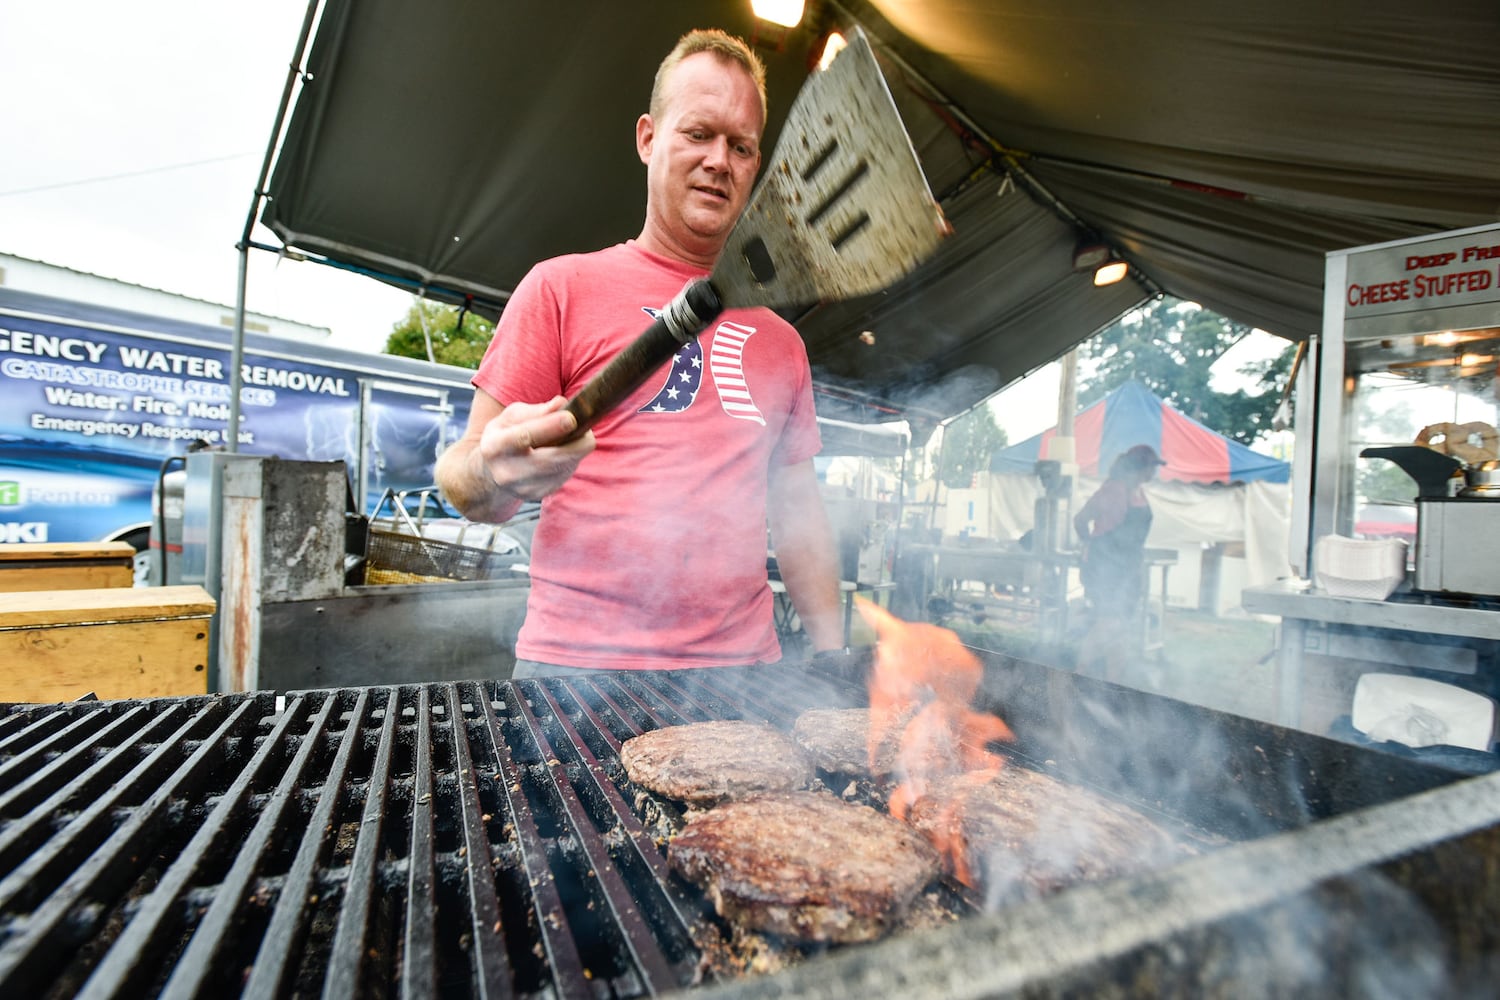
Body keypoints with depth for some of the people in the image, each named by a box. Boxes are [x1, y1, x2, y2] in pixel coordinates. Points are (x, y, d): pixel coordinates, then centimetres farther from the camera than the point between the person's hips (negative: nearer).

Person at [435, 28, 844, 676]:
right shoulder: (563, 286, 1)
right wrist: (494, 476, -24)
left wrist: (832, 649, 9)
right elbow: (466, 476, -1)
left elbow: (798, 508, 15)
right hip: (578, 661, -3)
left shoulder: (780, 339, 12)